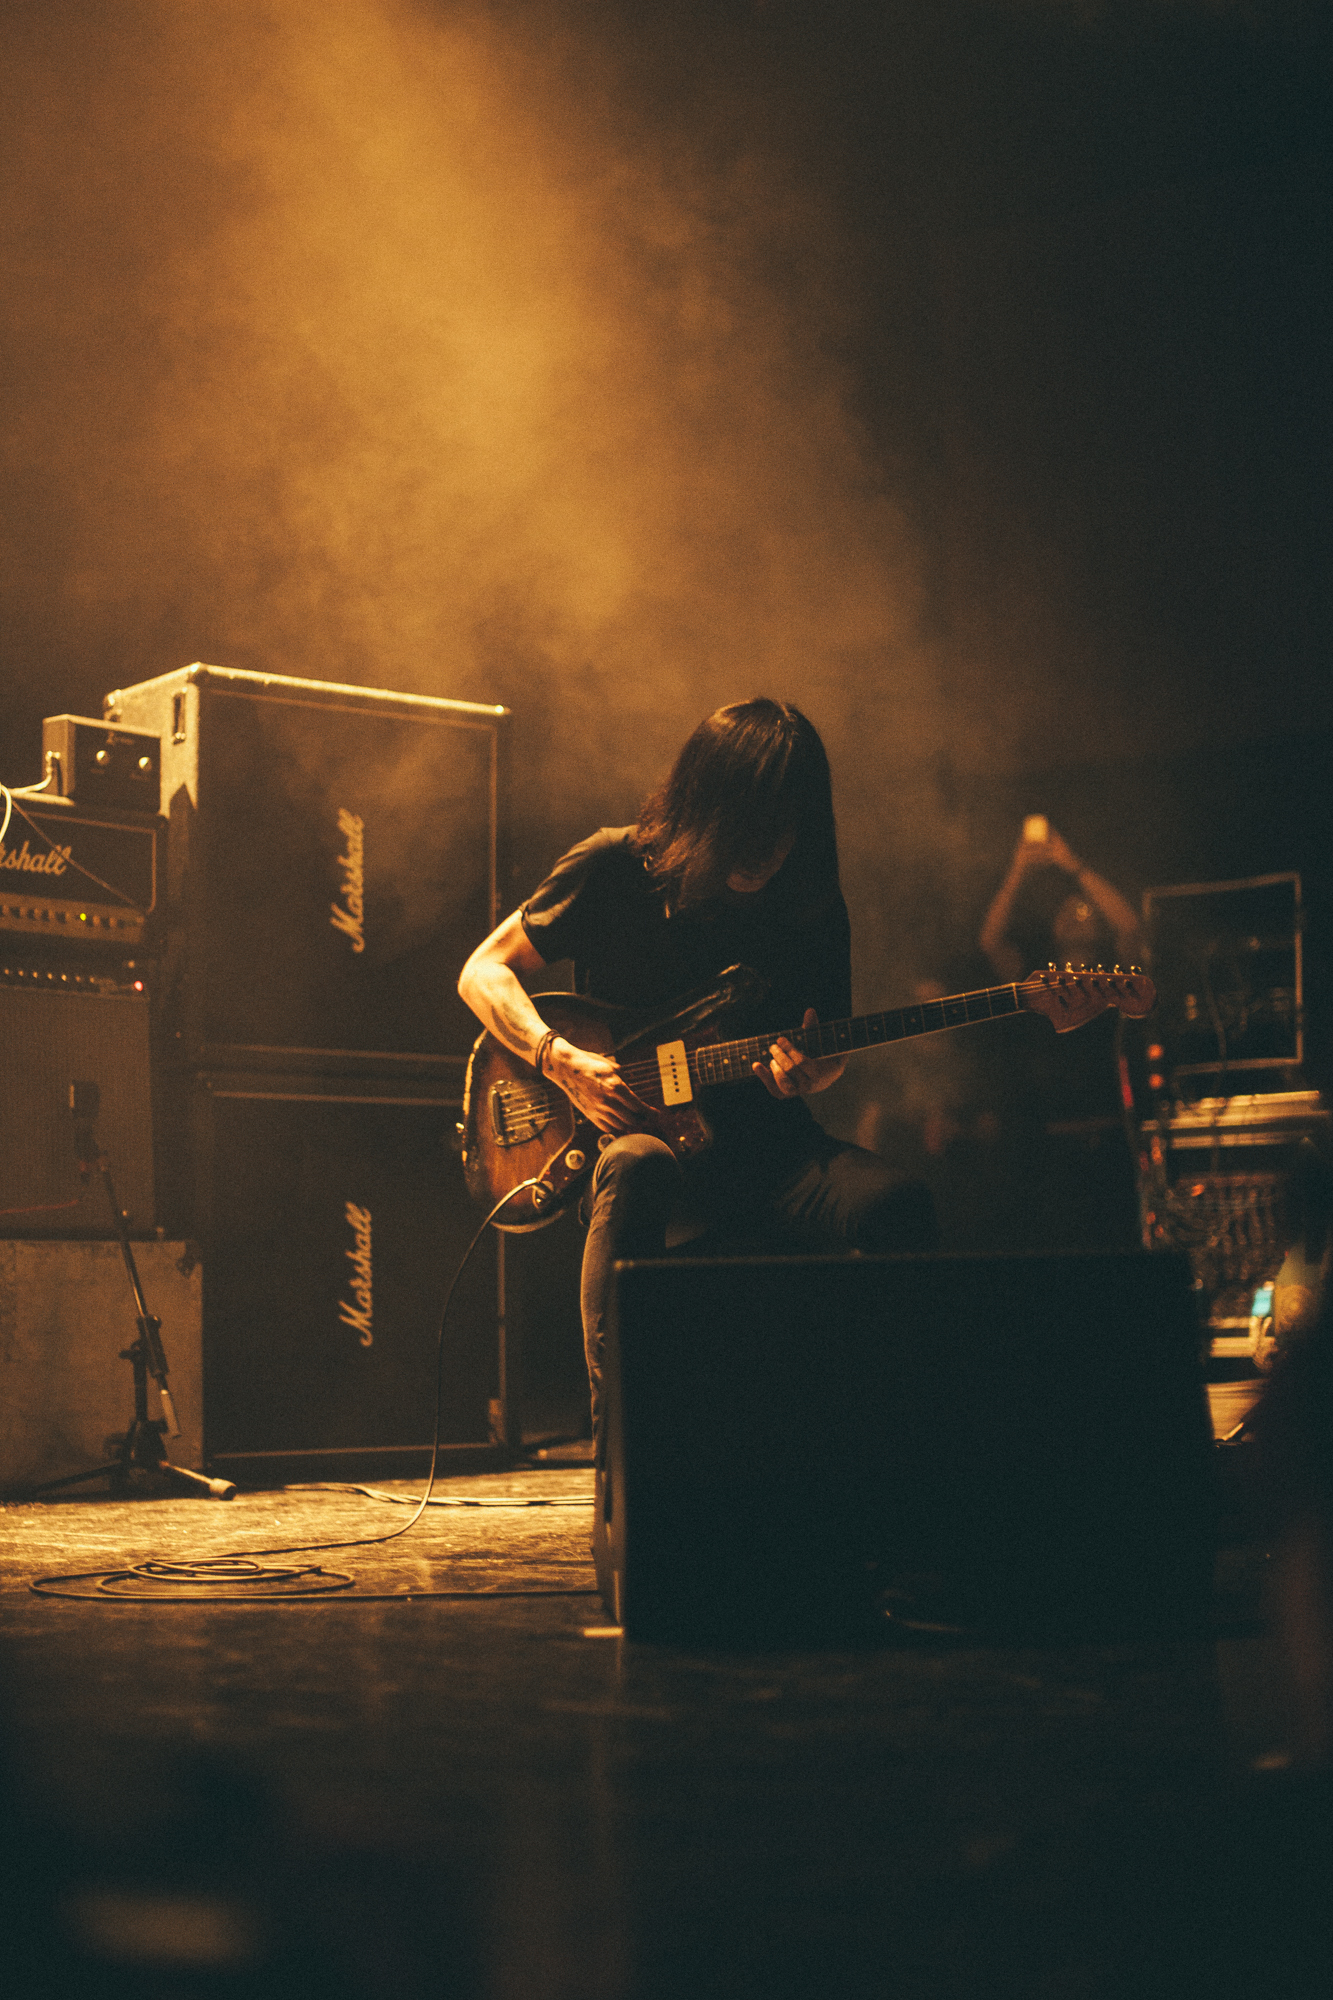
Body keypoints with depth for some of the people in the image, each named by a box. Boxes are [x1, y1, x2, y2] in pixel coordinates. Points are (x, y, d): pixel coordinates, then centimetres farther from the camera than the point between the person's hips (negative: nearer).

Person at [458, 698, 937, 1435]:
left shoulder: (814, 905, 6)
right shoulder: (614, 868, -2)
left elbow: (833, 1044, 18)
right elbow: (483, 971, 2)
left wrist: (812, 1070, -9)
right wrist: (563, 1061, -15)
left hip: (761, 1147, 3)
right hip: (629, 1120, -3)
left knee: (895, 1207, -28)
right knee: (637, 1168, -41)